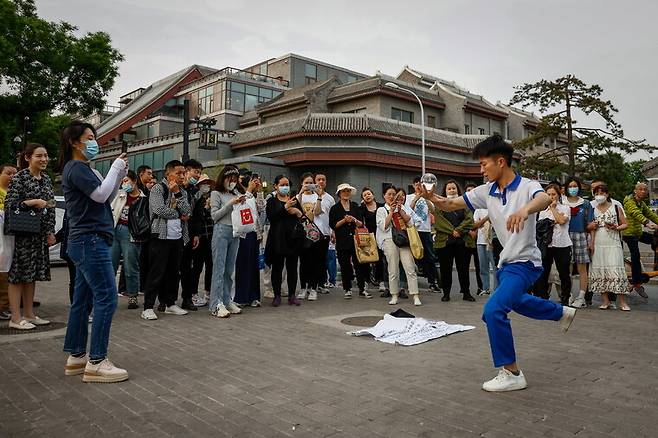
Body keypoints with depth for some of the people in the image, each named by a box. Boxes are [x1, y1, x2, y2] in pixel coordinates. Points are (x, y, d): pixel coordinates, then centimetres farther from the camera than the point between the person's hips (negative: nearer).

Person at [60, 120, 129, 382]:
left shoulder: (83, 169, 21)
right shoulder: (76, 168, -8)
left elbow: (107, 198, 19)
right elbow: (100, 194, -19)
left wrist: (119, 174, 9)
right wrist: (116, 167, -7)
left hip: (87, 242, 10)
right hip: (90, 241, -10)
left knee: (83, 300, 11)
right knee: (106, 298, -12)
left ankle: (76, 357, 18)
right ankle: (96, 363, -9)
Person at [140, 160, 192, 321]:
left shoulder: (182, 192, 14)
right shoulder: (158, 189, -4)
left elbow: (188, 212, 0)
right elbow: (160, 210, -18)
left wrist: (177, 193, -8)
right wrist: (180, 215, -5)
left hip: (178, 237, 6)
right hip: (161, 236, -6)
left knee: (174, 272, 11)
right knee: (156, 273, -4)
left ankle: (171, 304, 22)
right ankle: (148, 307, 2)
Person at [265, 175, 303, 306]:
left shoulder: (294, 200, 14)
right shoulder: (272, 201, 3)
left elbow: (302, 217, 14)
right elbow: (271, 217, -12)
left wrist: (297, 212, -7)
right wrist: (285, 208, -20)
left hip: (293, 237, 3)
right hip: (278, 238, -3)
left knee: (292, 267, 6)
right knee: (277, 267, 2)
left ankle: (292, 295, 13)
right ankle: (277, 295, 11)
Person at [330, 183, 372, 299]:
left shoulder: (356, 207, 13)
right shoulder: (335, 209, 5)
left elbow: (361, 224, 9)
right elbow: (333, 225, -3)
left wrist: (354, 220, -10)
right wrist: (344, 220, -14)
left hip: (356, 239, 2)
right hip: (342, 241, -2)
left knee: (360, 264, -3)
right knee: (345, 266, 3)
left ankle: (362, 289, 4)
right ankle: (347, 289, 14)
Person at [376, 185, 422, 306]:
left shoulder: (403, 207, 16)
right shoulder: (381, 210, 11)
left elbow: (410, 222, 4)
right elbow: (383, 226, -2)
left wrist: (400, 210, -5)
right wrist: (391, 212, -5)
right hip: (390, 240, -1)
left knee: (410, 268, -6)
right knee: (393, 270, 0)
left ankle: (415, 296, -5)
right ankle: (394, 295, 10)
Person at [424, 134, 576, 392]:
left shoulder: (527, 187, -20)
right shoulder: (486, 191, -2)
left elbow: (545, 199, -43)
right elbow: (452, 205, -2)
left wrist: (525, 209, -65)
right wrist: (432, 198, -23)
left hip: (524, 262, -8)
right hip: (506, 262, 9)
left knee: (494, 309, -22)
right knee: (515, 301, 31)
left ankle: (511, 373, -8)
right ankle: (562, 313, 57)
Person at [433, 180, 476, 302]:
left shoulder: (464, 203, 12)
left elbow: (469, 219, 0)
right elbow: (439, 221, -5)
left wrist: (458, 230, -13)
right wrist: (452, 231, -14)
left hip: (462, 241, 1)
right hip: (444, 241, -1)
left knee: (463, 267, 5)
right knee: (445, 268, 3)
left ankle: (466, 293, 14)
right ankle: (446, 293, 12)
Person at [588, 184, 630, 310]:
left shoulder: (616, 208, 5)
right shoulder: (593, 210, 12)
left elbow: (625, 224, 4)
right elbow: (590, 228, 18)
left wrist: (616, 227, -13)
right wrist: (591, 226, -3)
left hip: (613, 244, -3)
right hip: (598, 245, 3)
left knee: (616, 271, -9)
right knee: (600, 272, 3)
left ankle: (622, 302, -3)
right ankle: (605, 301, 11)